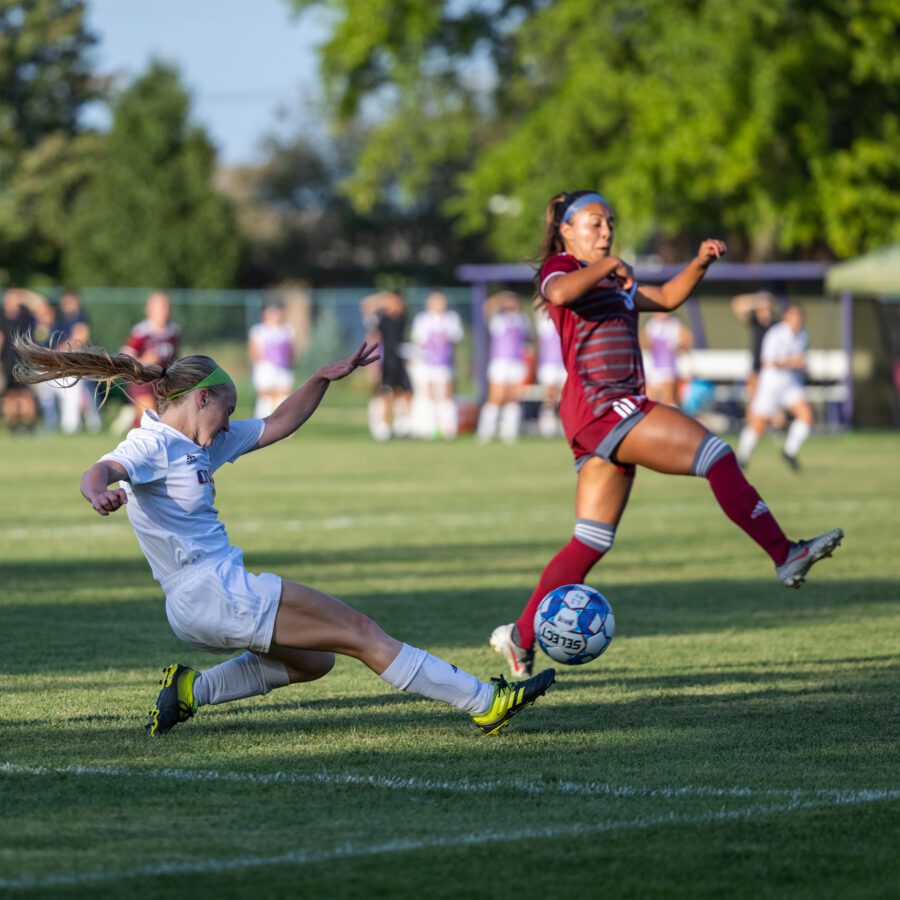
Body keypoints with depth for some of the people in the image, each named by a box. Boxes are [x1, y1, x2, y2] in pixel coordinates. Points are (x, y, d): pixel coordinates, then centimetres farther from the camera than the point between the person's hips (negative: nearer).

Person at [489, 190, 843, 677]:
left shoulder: (614, 285, 27)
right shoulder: (559, 268, 0)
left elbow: (667, 298, 30)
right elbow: (560, 293, -24)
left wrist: (700, 263, 15)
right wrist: (607, 265, -19)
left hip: (619, 411, 10)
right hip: (599, 403, -10)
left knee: (592, 542, 8)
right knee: (716, 455, -17)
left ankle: (521, 636, 10)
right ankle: (785, 555, -19)